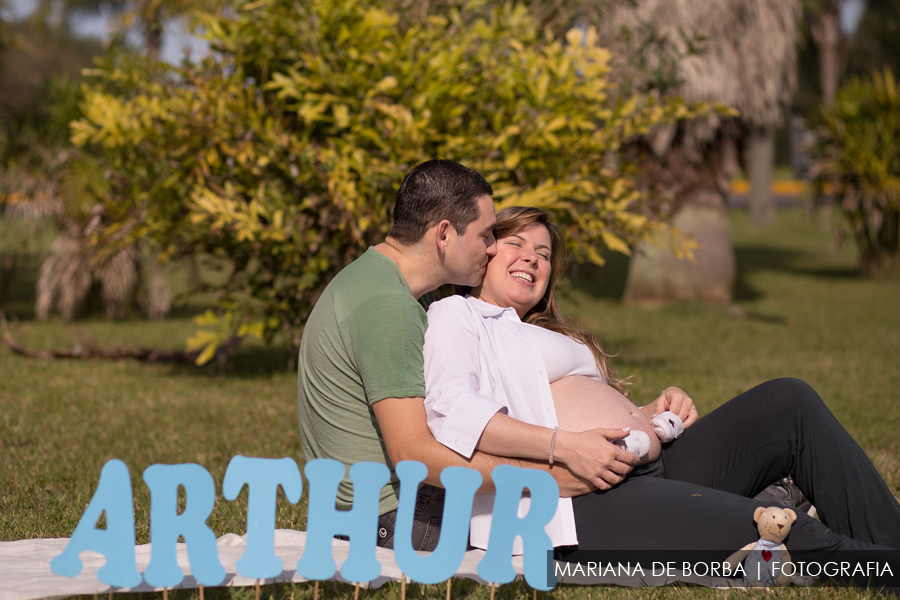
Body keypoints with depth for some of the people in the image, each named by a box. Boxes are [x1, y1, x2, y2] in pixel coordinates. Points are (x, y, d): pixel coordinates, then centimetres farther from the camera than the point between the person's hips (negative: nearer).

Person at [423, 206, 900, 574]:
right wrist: (564, 446, -22)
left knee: (788, 403, -3)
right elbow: (450, 410, -13)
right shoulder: (457, 316, 7)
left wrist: (650, 415, 8)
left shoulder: (547, 333, 34)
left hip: (653, 467, 9)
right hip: (580, 500, -9)